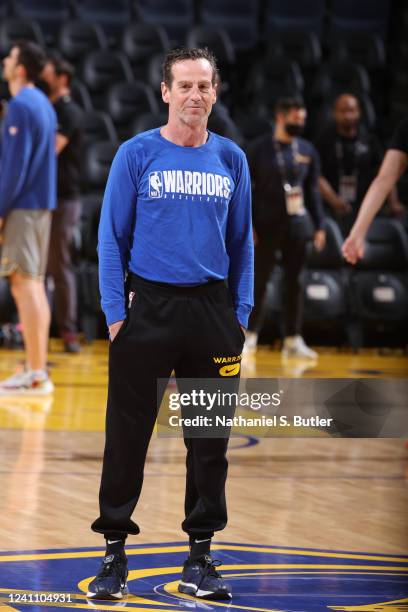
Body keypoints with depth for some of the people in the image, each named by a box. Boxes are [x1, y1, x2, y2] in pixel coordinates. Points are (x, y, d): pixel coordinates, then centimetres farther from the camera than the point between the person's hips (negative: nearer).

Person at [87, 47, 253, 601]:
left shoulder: (231, 159, 7)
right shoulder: (137, 155, -2)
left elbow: (241, 243, 12)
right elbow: (112, 238, 0)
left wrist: (240, 315, 6)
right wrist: (116, 313, -6)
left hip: (212, 309, 3)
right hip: (147, 307, -3)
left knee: (210, 439, 7)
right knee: (128, 436, 0)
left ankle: (200, 556, 15)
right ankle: (115, 552, 9)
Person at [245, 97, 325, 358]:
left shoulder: (307, 150, 9)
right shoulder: (260, 148, -3)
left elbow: (313, 190, 13)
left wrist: (320, 225, 9)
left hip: (297, 224, 4)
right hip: (267, 225, -4)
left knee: (295, 282, 3)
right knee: (259, 281, 1)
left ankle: (293, 340, 8)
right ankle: (250, 335, 11)